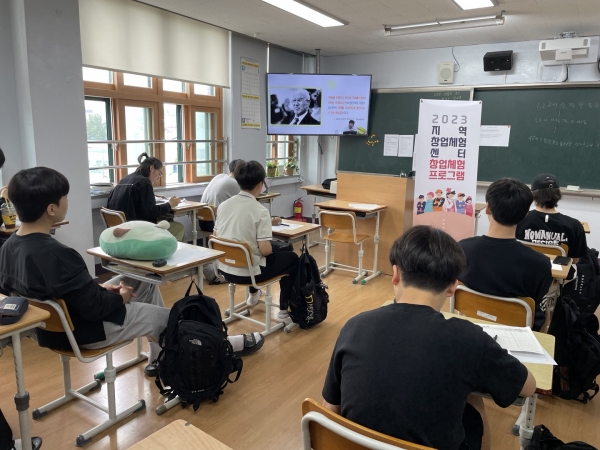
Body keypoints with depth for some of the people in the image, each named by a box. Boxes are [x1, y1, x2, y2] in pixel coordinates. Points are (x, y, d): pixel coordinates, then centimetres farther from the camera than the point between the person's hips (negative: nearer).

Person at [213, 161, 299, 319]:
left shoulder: (223, 205, -2)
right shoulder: (260, 210, -19)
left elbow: (215, 237, 8)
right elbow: (265, 250, -22)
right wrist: (271, 248, 2)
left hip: (225, 269, 7)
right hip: (248, 273, -6)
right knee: (292, 258, 16)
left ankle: (254, 295, 55)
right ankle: (284, 309, 21)